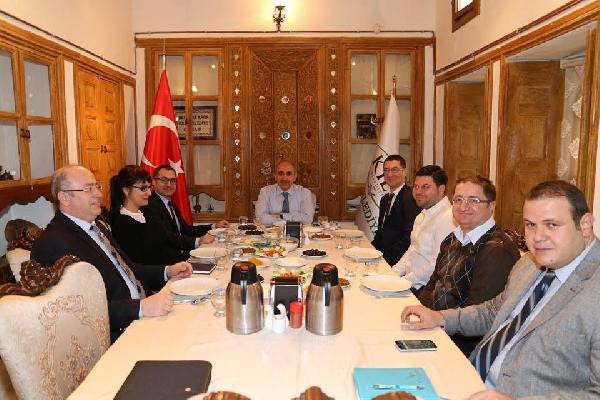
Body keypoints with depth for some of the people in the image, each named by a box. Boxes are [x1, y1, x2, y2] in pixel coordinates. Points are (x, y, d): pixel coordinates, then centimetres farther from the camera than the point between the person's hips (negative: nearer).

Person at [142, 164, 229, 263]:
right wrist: (198, 241, -28)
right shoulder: (150, 205, -12)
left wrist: (214, 226, 15)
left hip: (183, 254, 9)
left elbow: (185, 229, 21)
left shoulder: (172, 206, 20)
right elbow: (165, 237, -22)